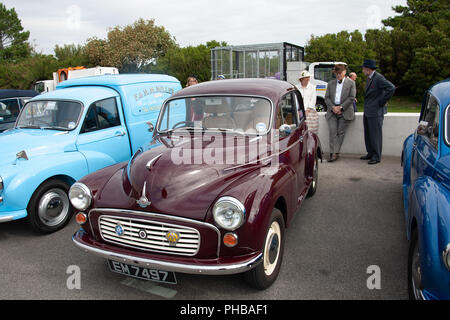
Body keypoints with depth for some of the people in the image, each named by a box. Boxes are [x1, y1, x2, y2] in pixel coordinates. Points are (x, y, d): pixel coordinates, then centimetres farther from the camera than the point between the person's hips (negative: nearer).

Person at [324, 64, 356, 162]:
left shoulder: (351, 83, 9)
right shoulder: (331, 83, 17)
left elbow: (351, 98, 0)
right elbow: (327, 98, 10)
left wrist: (341, 107, -11)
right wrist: (333, 107, -7)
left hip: (345, 111, -2)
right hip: (332, 110, 2)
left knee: (340, 132, -7)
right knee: (332, 131, -11)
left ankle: (335, 153, -8)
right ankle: (333, 153, -13)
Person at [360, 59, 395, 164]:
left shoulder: (378, 78, -15)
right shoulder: (369, 78, 14)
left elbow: (391, 88, -26)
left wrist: (382, 102, -18)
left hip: (375, 112, -9)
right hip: (368, 111, 9)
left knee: (375, 134, -3)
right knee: (368, 134, 15)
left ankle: (376, 156, 5)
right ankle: (370, 153, 26)